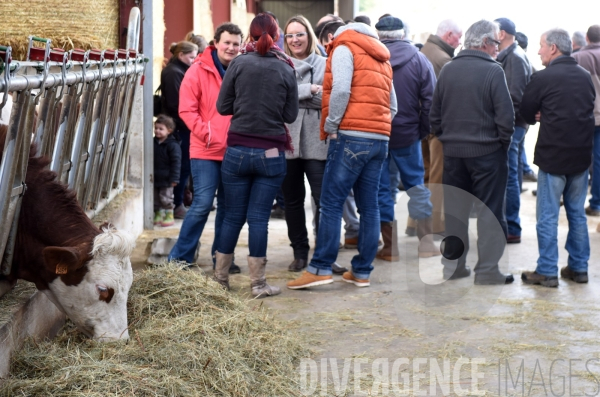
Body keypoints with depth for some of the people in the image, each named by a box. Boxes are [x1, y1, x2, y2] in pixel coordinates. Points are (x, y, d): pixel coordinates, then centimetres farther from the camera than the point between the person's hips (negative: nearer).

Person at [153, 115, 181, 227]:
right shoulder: (154, 143, 8)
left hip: (166, 179, -7)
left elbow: (176, 163, -13)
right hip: (154, 178, 7)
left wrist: (174, 179, -16)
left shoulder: (173, 145, -12)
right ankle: (158, 215, 23)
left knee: (166, 198, -1)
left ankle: (169, 216, 10)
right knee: (155, 198, 12)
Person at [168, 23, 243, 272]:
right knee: (202, 204, -8)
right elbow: (187, 109, -8)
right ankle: (180, 258, 2)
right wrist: (205, 132, -17)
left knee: (228, 205, 10)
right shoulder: (198, 71, -4)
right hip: (206, 150, -4)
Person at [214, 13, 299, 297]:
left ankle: (220, 277, 19)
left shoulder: (239, 63, -3)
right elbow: (291, 115, 3)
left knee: (233, 216, 10)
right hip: (271, 154, 0)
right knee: (258, 218, 3)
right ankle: (258, 283, 5)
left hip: (237, 150, 0)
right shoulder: (286, 69, -1)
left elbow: (223, 107, -1)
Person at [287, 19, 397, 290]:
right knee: (369, 207, 6)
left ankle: (321, 269, -8)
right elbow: (392, 106, 19)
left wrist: (331, 126, -5)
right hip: (380, 140, 7)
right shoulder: (381, 57, 24)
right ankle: (362, 271, 8)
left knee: (331, 204, -6)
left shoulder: (344, 47, 3)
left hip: (351, 137, -7)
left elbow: (341, 90, -13)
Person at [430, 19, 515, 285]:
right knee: (490, 212, 3)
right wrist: (503, 143, 1)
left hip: (452, 151, 5)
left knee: (455, 210, 13)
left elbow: (434, 114, 6)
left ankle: (452, 265, 19)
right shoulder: (493, 71, -13)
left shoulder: (448, 70, 3)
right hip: (487, 152, -5)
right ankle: (487, 270, 4)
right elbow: (505, 116, -14)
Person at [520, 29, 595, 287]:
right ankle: (579, 267, 19)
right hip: (581, 154, 6)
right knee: (577, 213, 15)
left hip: (552, 156, -6)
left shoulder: (543, 77, -12)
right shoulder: (585, 77, 7)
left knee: (547, 217, 1)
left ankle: (547, 272, 3)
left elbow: (526, 112, -3)